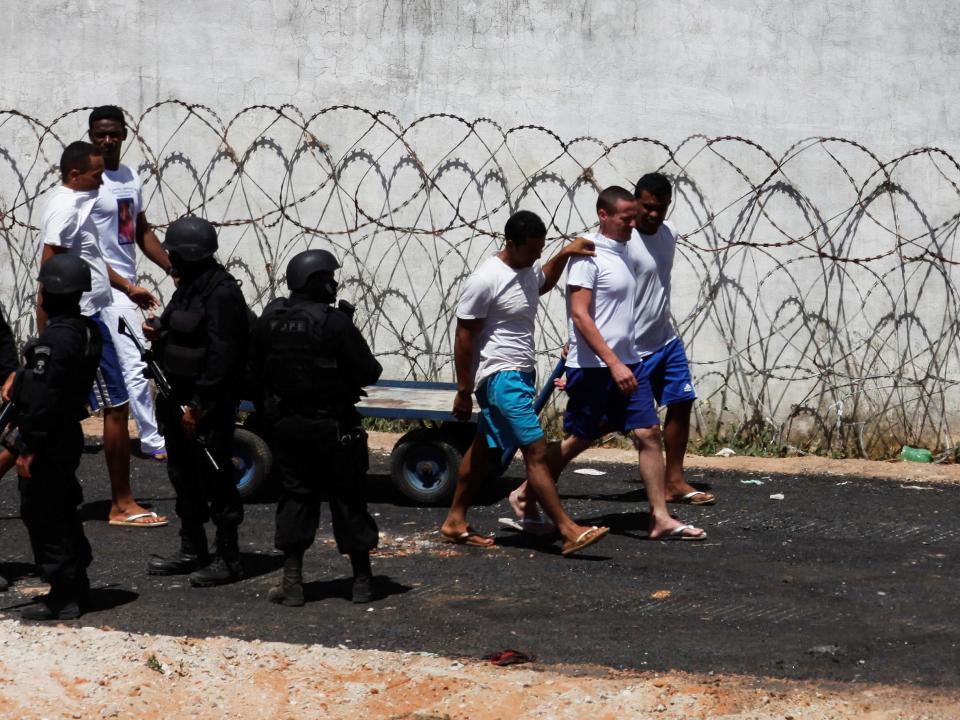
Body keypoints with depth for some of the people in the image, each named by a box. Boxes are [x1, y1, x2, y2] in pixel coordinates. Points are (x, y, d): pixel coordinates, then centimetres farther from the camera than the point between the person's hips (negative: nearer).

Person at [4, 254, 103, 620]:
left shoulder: (55, 337, -22)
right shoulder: (87, 330, 7)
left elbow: (41, 396, -24)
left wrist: (27, 447, -21)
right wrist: (21, 375, 9)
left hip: (48, 442, -10)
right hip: (68, 435, 10)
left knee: (42, 518, -2)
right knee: (62, 514, 19)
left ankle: (62, 596, 0)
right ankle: (75, 586, 27)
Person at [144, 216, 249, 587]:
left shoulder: (221, 293, -18)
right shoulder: (188, 288, 13)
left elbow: (222, 355, -22)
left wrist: (198, 404, -22)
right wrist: (158, 332, 1)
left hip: (208, 405, -10)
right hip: (179, 398, 10)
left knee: (214, 479, -4)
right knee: (183, 474, 16)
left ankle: (228, 559, 3)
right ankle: (192, 551, 27)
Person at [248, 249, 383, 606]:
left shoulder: (269, 320, 0)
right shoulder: (334, 323, -17)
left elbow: (254, 375, 7)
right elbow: (367, 373, -15)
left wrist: (268, 414, 19)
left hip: (285, 425, 4)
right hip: (332, 426, -4)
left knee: (295, 496, 11)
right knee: (347, 498, 7)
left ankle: (292, 582, 6)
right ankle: (362, 580, 15)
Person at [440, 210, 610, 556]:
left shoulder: (528, 269, 6)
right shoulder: (486, 280, -20)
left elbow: (543, 284, 33)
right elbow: (464, 338, -15)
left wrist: (564, 255, 16)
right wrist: (463, 391, -13)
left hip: (521, 372, 10)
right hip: (500, 375, -10)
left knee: (485, 449, 16)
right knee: (536, 451, -13)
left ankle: (455, 521, 26)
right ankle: (568, 531, -14)